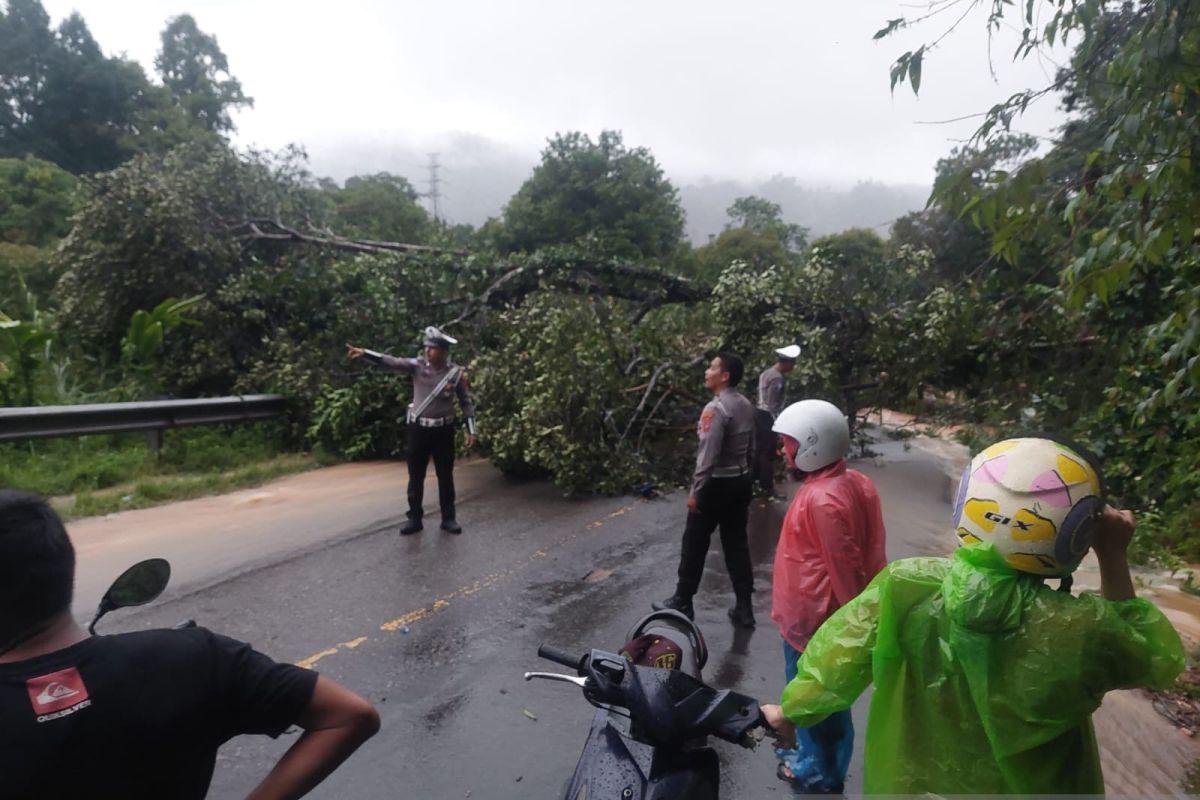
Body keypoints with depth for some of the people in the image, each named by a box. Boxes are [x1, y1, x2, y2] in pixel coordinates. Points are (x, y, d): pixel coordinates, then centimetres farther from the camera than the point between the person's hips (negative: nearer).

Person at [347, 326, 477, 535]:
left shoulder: (456, 372, -6)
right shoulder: (417, 365, -4)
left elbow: (466, 402, 1)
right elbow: (391, 362, -14)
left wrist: (471, 430, -2)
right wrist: (364, 353, -28)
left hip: (443, 430, -1)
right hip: (418, 428, 1)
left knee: (445, 475, 7)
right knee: (415, 476, 8)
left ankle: (448, 518, 19)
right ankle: (415, 518, 19)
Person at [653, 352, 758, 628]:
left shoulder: (715, 408, -20)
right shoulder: (746, 405, 7)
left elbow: (707, 455, -24)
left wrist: (695, 490, -19)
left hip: (716, 484, -8)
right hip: (740, 482, 8)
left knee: (695, 544, 6)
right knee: (737, 544, 13)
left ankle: (682, 602, 19)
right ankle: (744, 608, 17)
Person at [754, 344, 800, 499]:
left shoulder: (767, 372, 10)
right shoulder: (777, 378, -20)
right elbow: (773, 405, -21)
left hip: (761, 414, 9)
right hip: (768, 417, -9)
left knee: (760, 450, 19)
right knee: (769, 454, -1)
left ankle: (756, 481, 31)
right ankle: (768, 489, 7)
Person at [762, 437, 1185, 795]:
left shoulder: (905, 587, -26)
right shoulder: (1080, 630, -28)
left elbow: (839, 654, -12)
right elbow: (1154, 658, -4)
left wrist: (790, 711, 4)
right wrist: (1113, 557, -7)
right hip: (1023, 788, 0)